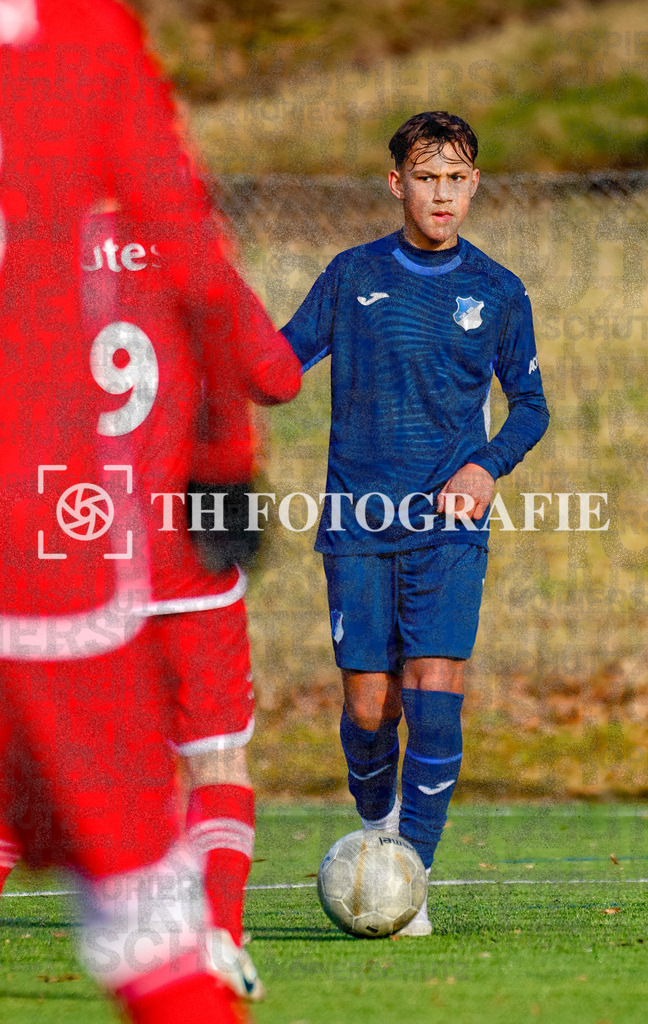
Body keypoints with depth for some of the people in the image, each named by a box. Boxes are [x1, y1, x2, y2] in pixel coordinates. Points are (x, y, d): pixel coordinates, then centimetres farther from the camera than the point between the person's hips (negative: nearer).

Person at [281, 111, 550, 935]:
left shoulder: (496, 292, 5)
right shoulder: (352, 277, 5)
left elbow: (529, 403, 14)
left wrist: (487, 467, -5)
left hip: (448, 526, 0)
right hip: (358, 526, 0)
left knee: (434, 697, -14)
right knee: (369, 706, -1)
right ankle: (375, 820, 31)